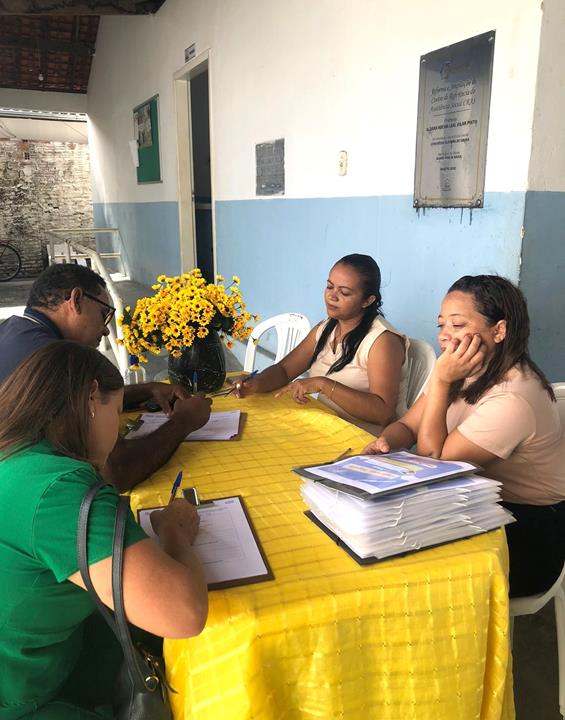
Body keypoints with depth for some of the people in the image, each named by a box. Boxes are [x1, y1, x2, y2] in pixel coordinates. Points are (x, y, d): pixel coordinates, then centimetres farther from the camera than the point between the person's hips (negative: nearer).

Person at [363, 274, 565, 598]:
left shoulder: (511, 399, -29)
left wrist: (441, 381, -27)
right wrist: (385, 444, -22)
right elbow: (408, 425, 1)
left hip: (530, 531, -7)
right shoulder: (465, 371, 0)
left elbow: (432, 460, -23)